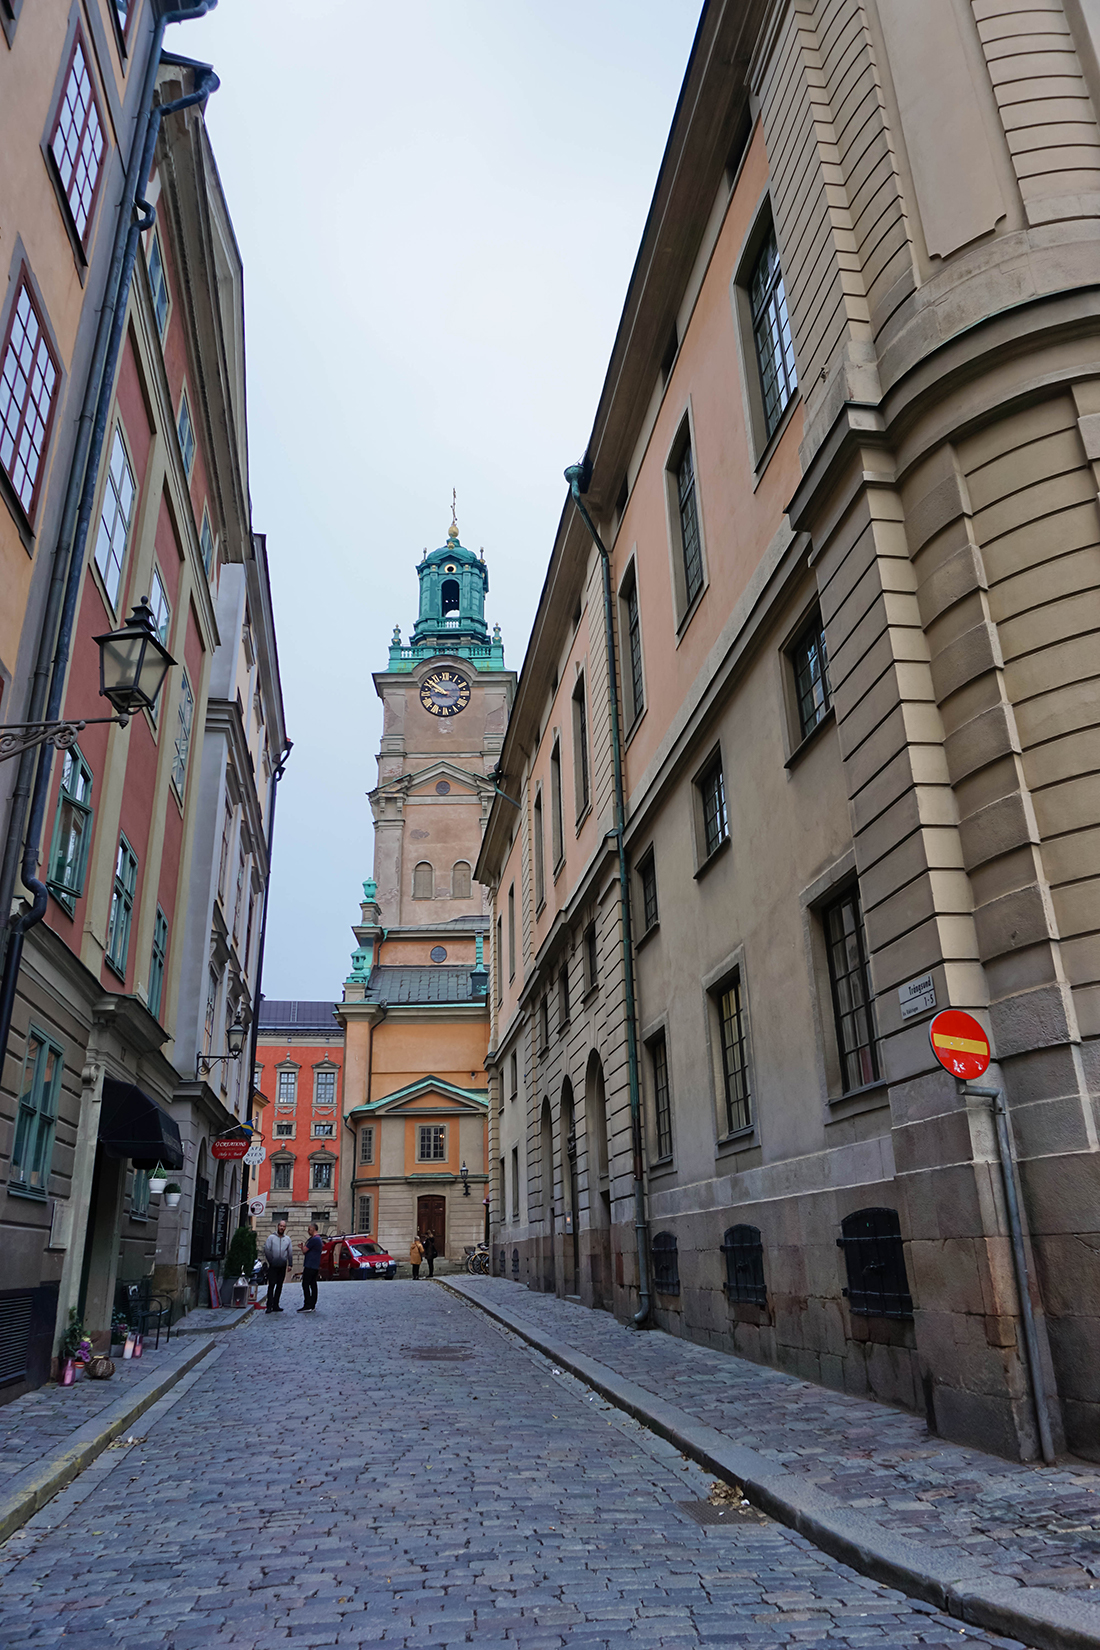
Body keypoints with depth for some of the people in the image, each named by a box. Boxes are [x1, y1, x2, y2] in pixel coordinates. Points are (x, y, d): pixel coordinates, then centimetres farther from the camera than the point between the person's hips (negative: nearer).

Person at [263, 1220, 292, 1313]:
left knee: (279, 1286, 6)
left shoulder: (287, 1239, 11)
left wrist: (290, 1264, 4)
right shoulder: (271, 1237, 1)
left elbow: (290, 1252, 12)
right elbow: (266, 1250, -4)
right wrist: (270, 1261, -10)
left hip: (282, 1266, 4)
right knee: (271, 1285, -8)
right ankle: (269, 1305, -6)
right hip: (273, 1266, -4)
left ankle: (275, 1305, 11)